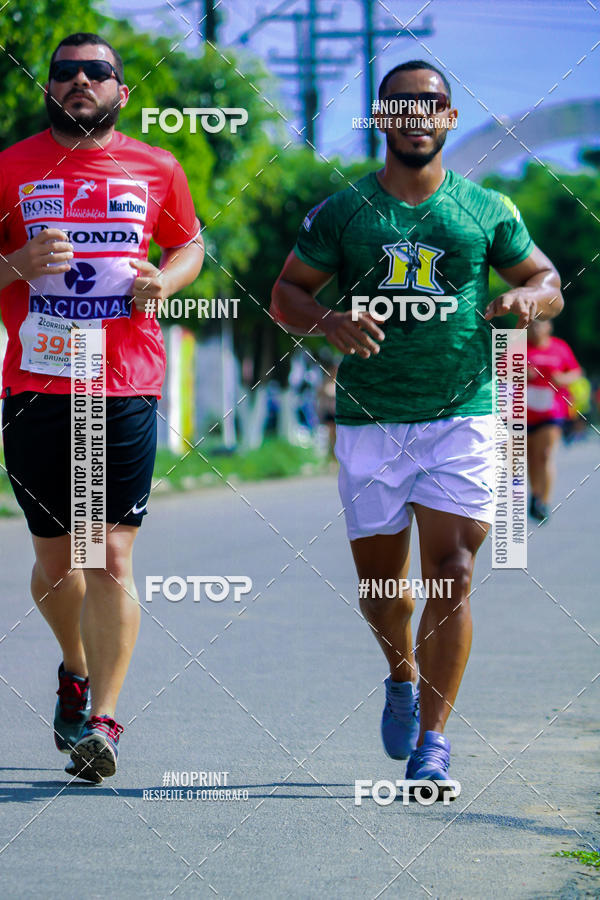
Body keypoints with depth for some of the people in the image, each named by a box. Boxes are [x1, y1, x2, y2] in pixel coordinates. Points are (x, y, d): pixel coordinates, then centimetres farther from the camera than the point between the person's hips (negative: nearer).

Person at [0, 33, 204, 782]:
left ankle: (102, 720, -9)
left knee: (111, 560, -9)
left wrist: (164, 279, 1)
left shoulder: (157, 171, 7)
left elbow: (188, 244, 23)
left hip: (127, 390, -1)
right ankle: (76, 669, 38)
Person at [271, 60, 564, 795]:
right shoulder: (343, 212, 4)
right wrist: (330, 321, -14)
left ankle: (431, 741, -5)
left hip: (461, 414, -1)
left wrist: (527, 299, -11)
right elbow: (285, 293, 8)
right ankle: (403, 678, 40)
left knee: (450, 578, -11)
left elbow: (549, 282, 14)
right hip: (369, 422, 1)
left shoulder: (486, 211, 5)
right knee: (378, 581, 8)